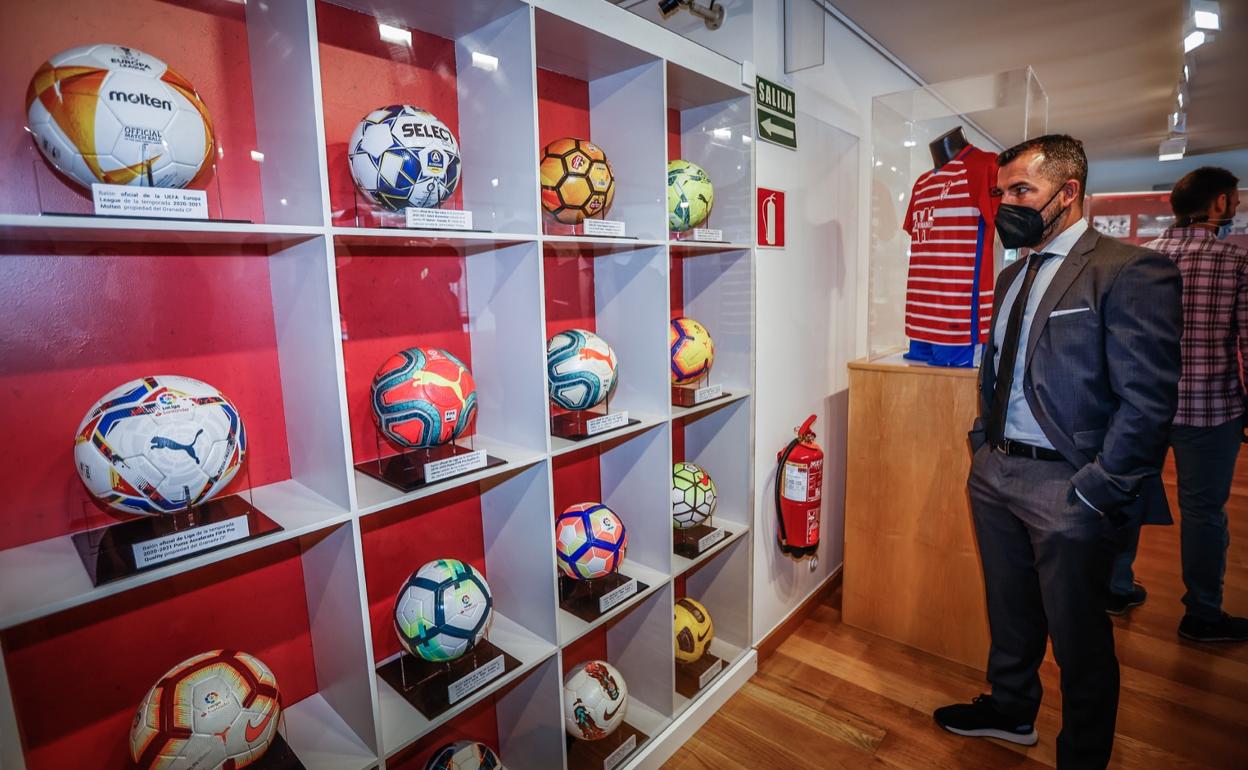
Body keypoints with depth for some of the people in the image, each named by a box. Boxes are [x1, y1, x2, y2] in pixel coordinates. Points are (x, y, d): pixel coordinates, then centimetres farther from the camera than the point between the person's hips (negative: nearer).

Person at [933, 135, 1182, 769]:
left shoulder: (1131, 272, -12)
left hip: (1066, 486, -7)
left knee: (1079, 640, 12)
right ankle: (1010, 710, 46)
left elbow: (1148, 403, -16)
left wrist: (1094, 496, -17)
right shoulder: (1013, 275, 12)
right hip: (995, 475, 7)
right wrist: (983, 444, 11)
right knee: (1009, 615, 23)